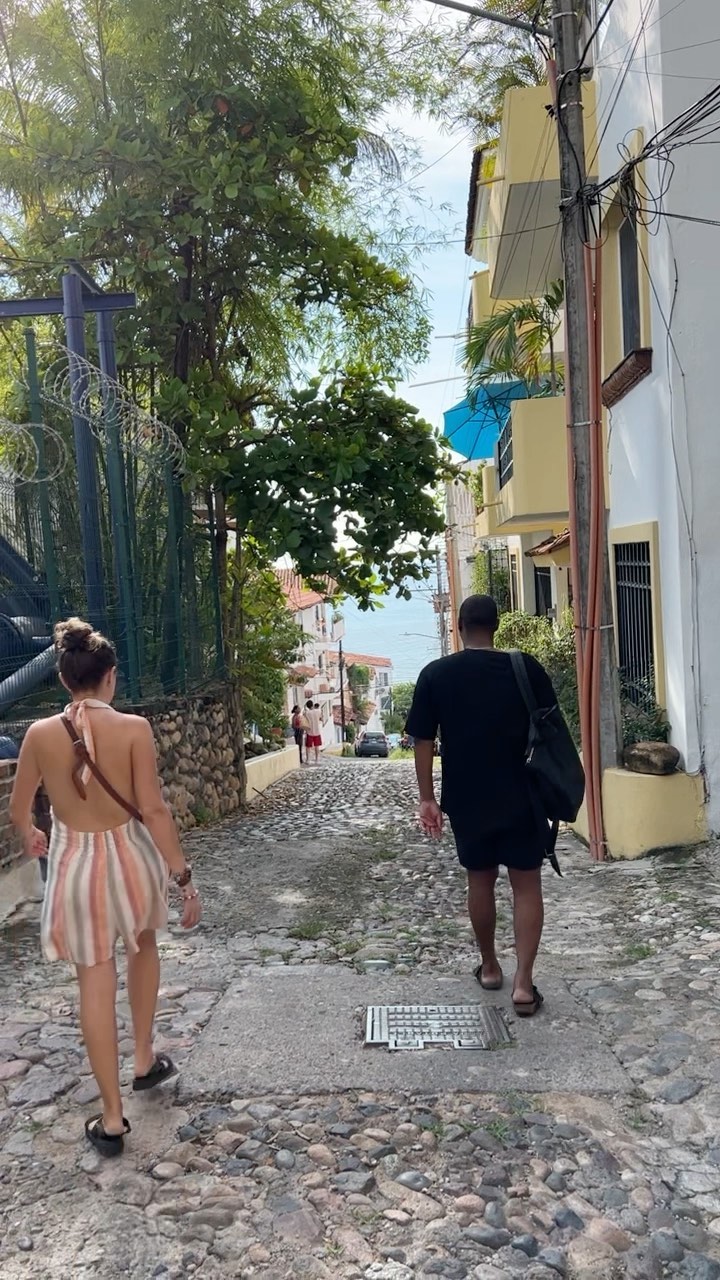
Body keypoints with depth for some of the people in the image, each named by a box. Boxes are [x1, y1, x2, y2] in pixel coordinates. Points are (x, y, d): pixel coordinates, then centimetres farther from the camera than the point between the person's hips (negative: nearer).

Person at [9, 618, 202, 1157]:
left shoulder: (41, 734, -7)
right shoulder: (134, 728, -15)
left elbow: (19, 809, 7)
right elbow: (154, 810, -16)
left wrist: (30, 836, 30)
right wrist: (184, 875, -8)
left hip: (75, 864, 1)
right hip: (129, 857, 0)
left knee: (96, 984, 11)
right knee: (143, 945, 29)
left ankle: (112, 1118, 20)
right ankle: (146, 1060, 40)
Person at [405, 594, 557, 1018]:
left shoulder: (435, 675, -5)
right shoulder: (527, 669, -6)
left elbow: (424, 741, -4)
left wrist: (427, 797, 2)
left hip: (466, 798, 1)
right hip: (521, 796, -1)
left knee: (480, 880, 17)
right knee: (527, 884, 7)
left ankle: (490, 967, 31)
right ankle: (524, 983, 2)